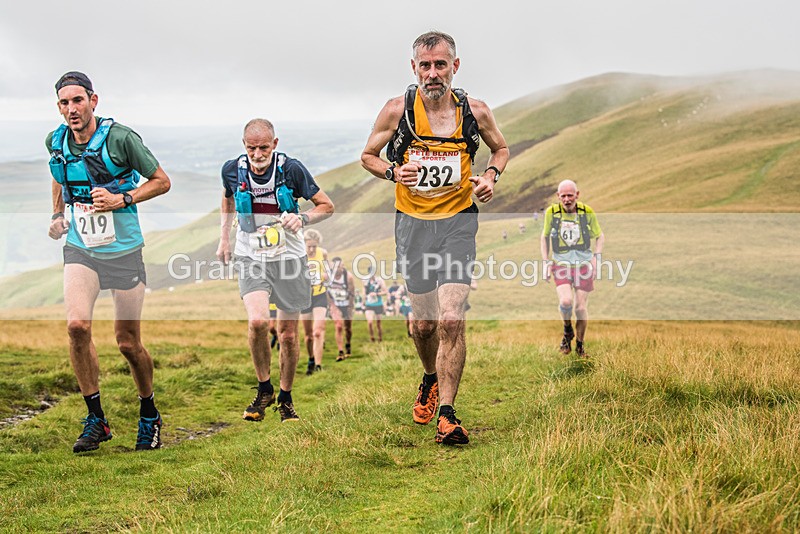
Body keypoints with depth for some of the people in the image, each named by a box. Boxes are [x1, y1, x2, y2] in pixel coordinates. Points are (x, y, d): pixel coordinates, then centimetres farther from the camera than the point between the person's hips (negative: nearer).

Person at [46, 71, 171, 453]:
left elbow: (161, 181, -4)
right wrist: (58, 214, 12)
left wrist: (123, 199, -16)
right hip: (80, 250, 3)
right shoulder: (56, 142, 2)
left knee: (128, 343, 2)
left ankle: (149, 415, 27)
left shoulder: (120, 138, -12)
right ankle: (96, 420, -6)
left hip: (123, 250, -3)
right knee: (77, 326, -19)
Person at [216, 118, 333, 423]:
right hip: (251, 259, 0)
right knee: (258, 321, -23)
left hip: (289, 258, 0)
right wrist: (224, 236, 17)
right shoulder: (232, 170, -5)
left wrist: (302, 218, -21)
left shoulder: (291, 169, -12)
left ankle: (285, 398, 26)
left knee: (288, 335, 4)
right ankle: (264, 389, -1)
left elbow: (326, 206, -3)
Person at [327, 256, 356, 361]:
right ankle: (340, 352, -13)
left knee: (348, 328, 9)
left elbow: (352, 293, -12)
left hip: (347, 305, -1)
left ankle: (348, 345, 38)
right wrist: (332, 306, -6)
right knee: (339, 327, -12)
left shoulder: (349, 276, -17)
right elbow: (327, 292, -1)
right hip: (336, 305, 1)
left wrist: (350, 308, -12)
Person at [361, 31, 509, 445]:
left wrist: (491, 175, -5)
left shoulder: (475, 112, -3)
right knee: (423, 323, 9)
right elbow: (368, 156, 8)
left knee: (451, 319, -15)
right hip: (412, 223, 1)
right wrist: (394, 172, -13)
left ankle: (447, 415, -8)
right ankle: (431, 380, 42)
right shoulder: (397, 110, -5)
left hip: (457, 222, -1)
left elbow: (500, 148, 17)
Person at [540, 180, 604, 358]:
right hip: (561, 264, 0)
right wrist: (546, 262, 6)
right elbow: (544, 237, 13)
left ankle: (580, 345, 22)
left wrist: (597, 256, -4)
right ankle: (567, 330, 10)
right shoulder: (551, 212, -3)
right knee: (565, 301, -22)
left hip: (584, 264, 1)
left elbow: (600, 236, 10)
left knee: (581, 308, 0)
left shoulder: (586, 211, -3)